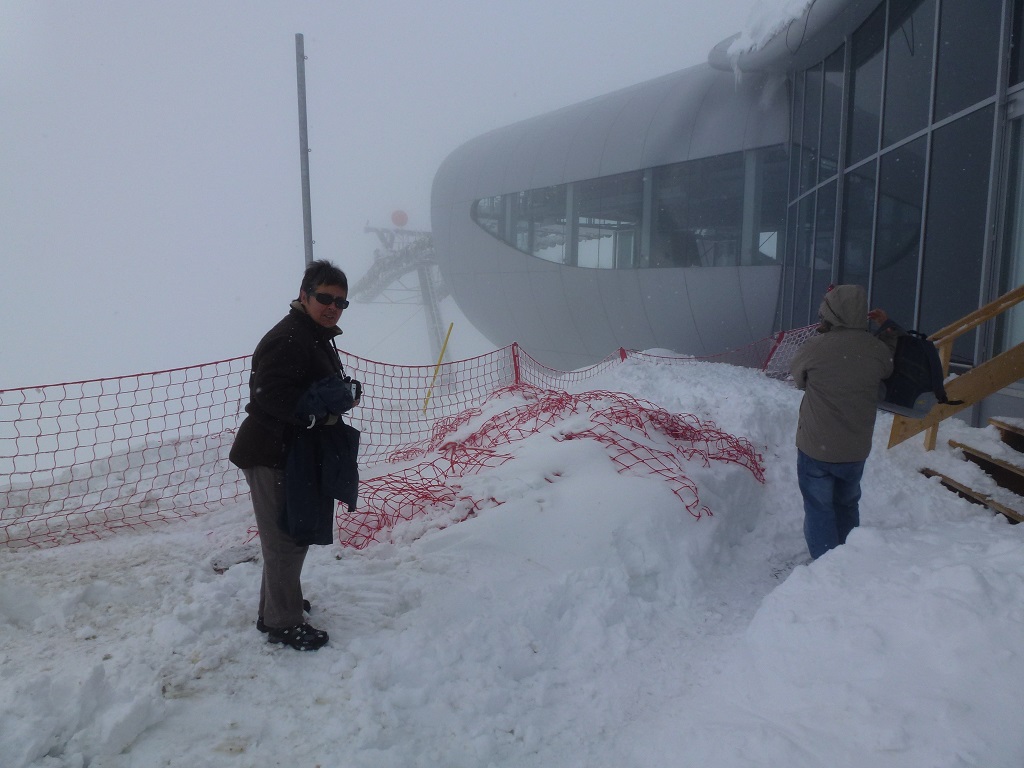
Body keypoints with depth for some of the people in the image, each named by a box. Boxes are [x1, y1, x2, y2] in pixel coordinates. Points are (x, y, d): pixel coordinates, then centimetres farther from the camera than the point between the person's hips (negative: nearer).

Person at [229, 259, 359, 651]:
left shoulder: (318, 338, 13)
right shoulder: (287, 338, -20)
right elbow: (270, 393, -28)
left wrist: (340, 397, 2)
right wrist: (321, 411, -26)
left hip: (296, 453, 11)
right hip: (273, 455, -11)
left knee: (295, 533, 22)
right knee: (285, 539, 0)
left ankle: (278, 604, 41)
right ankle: (283, 622, 16)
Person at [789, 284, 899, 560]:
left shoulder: (815, 348, -21)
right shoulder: (877, 348, -11)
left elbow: (798, 376, 0)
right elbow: (888, 371, 12)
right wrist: (889, 329, 15)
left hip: (816, 449, -4)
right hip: (856, 449, 4)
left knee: (819, 511, 11)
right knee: (847, 506, 25)